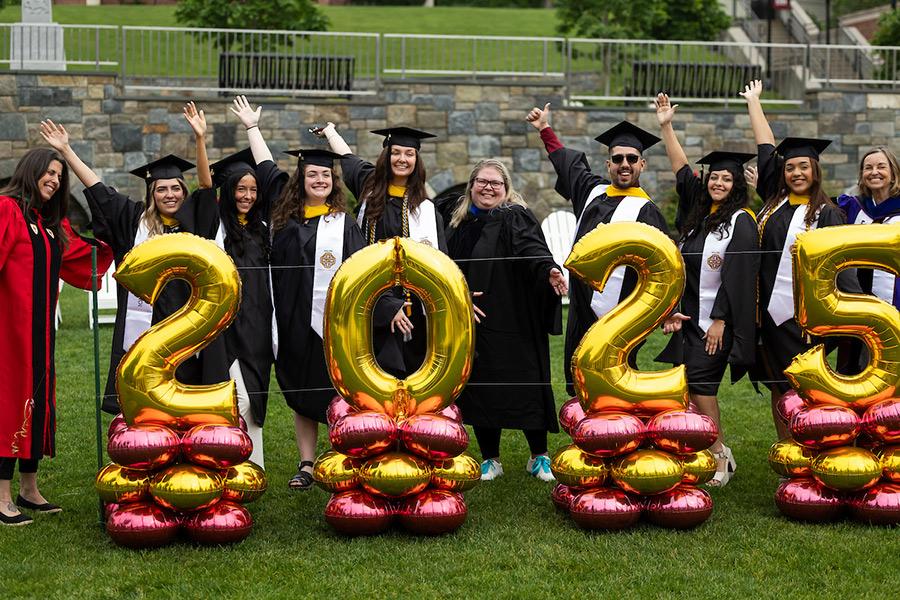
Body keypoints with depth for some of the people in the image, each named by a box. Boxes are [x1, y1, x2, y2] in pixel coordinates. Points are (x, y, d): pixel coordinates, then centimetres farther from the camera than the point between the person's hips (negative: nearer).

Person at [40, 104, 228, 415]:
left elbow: (207, 185, -4)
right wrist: (66, 150, 7)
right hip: (144, 325, 0)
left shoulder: (194, 220, 8)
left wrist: (200, 139, -17)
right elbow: (97, 188, 9)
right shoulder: (134, 219, 8)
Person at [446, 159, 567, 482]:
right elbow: (450, 269, 23)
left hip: (512, 322, -5)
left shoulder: (515, 219, -6)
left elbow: (532, 249, -24)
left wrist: (549, 270, -44)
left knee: (525, 387, -1)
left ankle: (539, 457, 15)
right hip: (472, 326, 6)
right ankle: (490, 460, 20)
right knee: (479, 390, 7)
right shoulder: (460, 224, 13)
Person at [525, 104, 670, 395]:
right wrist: (545, 129, 39)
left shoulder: (645, 211, -8)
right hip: (581, 313, 7)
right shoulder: (594, 191, 12)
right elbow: (570, 162, 32)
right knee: (579, 390, 12)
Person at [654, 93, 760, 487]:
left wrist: (720, 321, -17)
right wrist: (666, 126, 16)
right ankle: (716, 453, 10)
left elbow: (737, 276, -14)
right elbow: (682, 170, 19)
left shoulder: (741, 221, -8)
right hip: (691, 314, 7)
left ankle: (718, 456, -2)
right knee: (686, 384, 3)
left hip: (719, 317, -7)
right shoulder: (698, 212, 12)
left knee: (698, 380, -11)